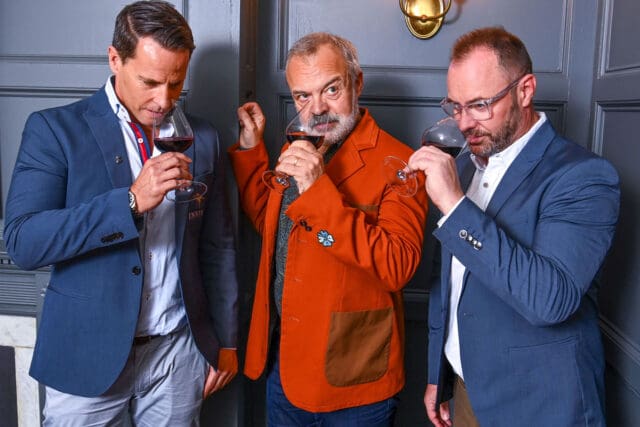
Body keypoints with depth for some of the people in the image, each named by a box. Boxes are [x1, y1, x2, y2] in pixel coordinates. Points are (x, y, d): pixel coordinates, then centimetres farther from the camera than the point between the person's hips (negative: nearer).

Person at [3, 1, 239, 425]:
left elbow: (218, 247, 7)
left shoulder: (202, 138, 3)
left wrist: (226, 341, 7)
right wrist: (131, 201, -26)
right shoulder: (55, 129, -7)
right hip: (88, 355, -2)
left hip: (179, 351, 3)